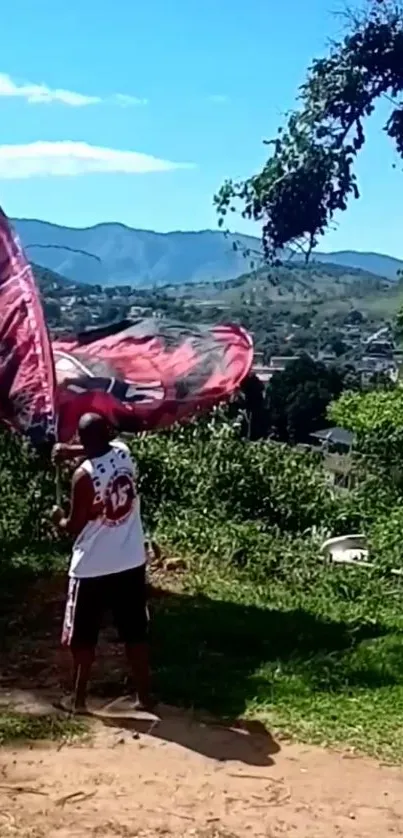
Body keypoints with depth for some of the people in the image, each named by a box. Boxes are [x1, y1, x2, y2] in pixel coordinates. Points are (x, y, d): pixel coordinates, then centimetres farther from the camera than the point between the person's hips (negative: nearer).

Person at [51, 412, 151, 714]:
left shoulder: (84, 475, -20)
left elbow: (75, 527, -12)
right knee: (136, 633, 15)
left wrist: (59, 519, 9)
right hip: (132, 563, 5)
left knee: (83, 637, 12)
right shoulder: (123, 452, -3)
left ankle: (79, 699, 21)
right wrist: (71, 451, 13)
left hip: (93, 569, -5)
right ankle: (144, 695, 23)